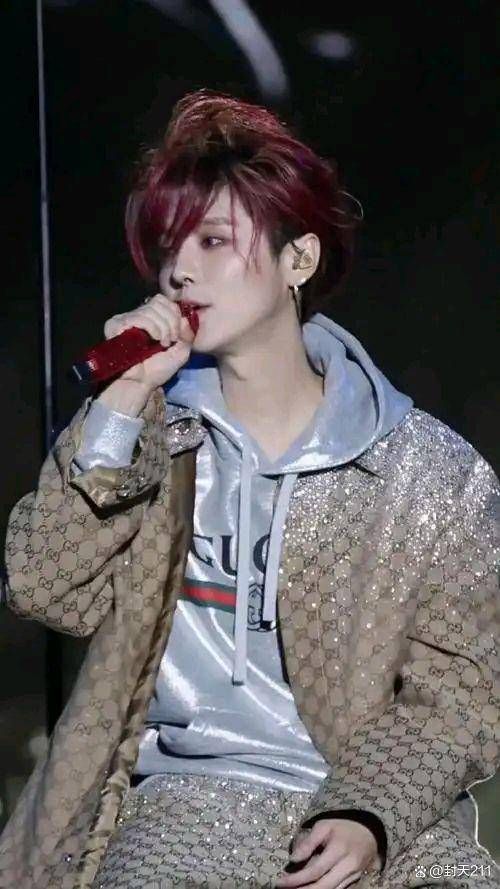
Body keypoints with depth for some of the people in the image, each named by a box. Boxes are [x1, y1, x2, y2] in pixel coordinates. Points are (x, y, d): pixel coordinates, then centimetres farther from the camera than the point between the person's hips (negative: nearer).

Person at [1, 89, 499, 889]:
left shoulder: (433, 473, 1)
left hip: (384, 819, -1)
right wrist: (121, 403, -6)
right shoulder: (159, 436, 11)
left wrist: (369, 817, -15)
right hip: (186, 800, 2)